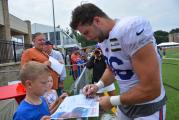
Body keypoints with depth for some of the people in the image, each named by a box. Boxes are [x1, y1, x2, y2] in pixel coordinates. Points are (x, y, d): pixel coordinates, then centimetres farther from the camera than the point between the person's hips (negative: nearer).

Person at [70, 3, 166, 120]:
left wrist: (112, 101, -18)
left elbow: (151, 89, -29)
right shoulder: (103, 39, -2)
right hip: (126, 102, 7)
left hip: (148, 107, -7)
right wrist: (98, 86, -2)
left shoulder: (131, 28, -29)